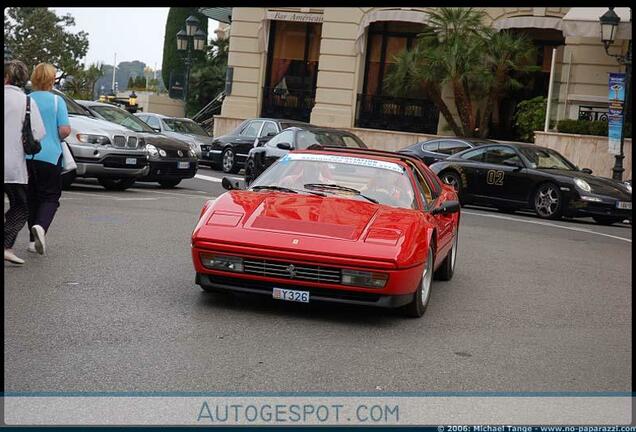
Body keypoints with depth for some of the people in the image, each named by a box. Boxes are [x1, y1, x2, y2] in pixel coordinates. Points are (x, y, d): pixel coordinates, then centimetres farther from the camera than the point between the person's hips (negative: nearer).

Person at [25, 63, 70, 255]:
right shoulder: (56, 100, -6)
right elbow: (65, 130, -12)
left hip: (27, 157, 3)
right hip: (50, 155, -3)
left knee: (32, 197, 14)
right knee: (50, 196, 6)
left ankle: (34, 239, 16)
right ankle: (41, 226, -21)